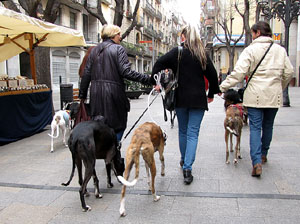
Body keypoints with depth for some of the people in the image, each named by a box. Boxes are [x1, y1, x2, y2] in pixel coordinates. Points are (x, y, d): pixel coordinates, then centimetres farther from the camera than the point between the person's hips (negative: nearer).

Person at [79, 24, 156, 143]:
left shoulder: (94, 50, 12)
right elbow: (126, 72, -15)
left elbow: (86, 74, 10)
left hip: (96, 93, 6)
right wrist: (148, 79, -13)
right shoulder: (118, 49, -4)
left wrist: (82, 94, 16)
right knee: (118, 126, 6)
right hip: (114, 92, -5)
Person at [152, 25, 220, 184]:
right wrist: (211, 94, 15)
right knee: (193, 133, 0)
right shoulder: (202, 54, 3)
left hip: (180, 98, 0)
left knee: (183, 131, 17)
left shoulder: (176, 52, -1)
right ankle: (187, 168, -10)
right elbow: (212, 75, 4)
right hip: (198, 99, 0)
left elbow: (158, 65, -9)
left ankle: (184, 161, 33)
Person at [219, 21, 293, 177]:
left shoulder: (251, 50, -7)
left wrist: (223, 87, -10)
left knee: (255, 127, -3)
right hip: (274, 96, 4)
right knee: (268, 126, 18)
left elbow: (238, 72, -15)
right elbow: (288, 72, 9)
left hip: (256, 95, -4)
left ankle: (257, 162, -13)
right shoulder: (280, 50, 8)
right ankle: (263, 155, 34)